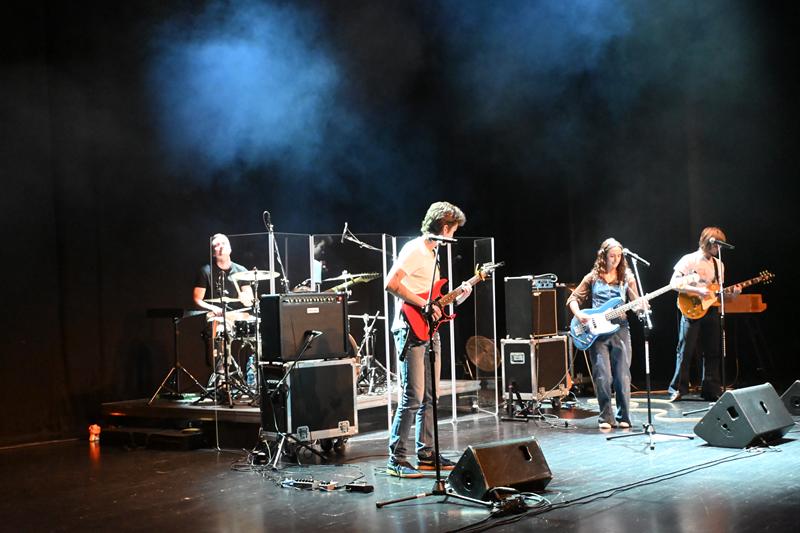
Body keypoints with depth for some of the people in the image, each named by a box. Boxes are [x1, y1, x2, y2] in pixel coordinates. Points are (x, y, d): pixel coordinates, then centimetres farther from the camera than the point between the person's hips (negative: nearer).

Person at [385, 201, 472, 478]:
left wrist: (455, 298, 10)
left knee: (430, 397, 11)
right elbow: (391, 284, -22)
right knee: (413, 398, -11)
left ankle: (426, 455, 18)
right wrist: (424, 304, -21)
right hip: (411, 330, -10)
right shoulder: (414, 250, -11)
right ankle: (397, 459, -5)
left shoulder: (432, 253, 19)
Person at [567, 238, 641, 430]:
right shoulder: (593, 278, 8)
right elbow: (573, 299, 12)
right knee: (603, 377, -6)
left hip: (620, 329, 0)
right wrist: (578, 314, -7)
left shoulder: (626, 277, 9)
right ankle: (606, 417, 4)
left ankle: (623, 417, 8)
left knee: (623, 376, -3)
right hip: (596, 331, 0)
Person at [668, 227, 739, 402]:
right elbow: (674, 283, -11)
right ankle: (677, 389, 1)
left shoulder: (719, 264, 14)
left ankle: (711, 390, 13)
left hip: (711, 311, 6)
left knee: (712, 353, 6)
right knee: (685, 352, -4)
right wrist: (698, 291, -19)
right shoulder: (688, 260, -4)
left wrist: (732, 293, -2)